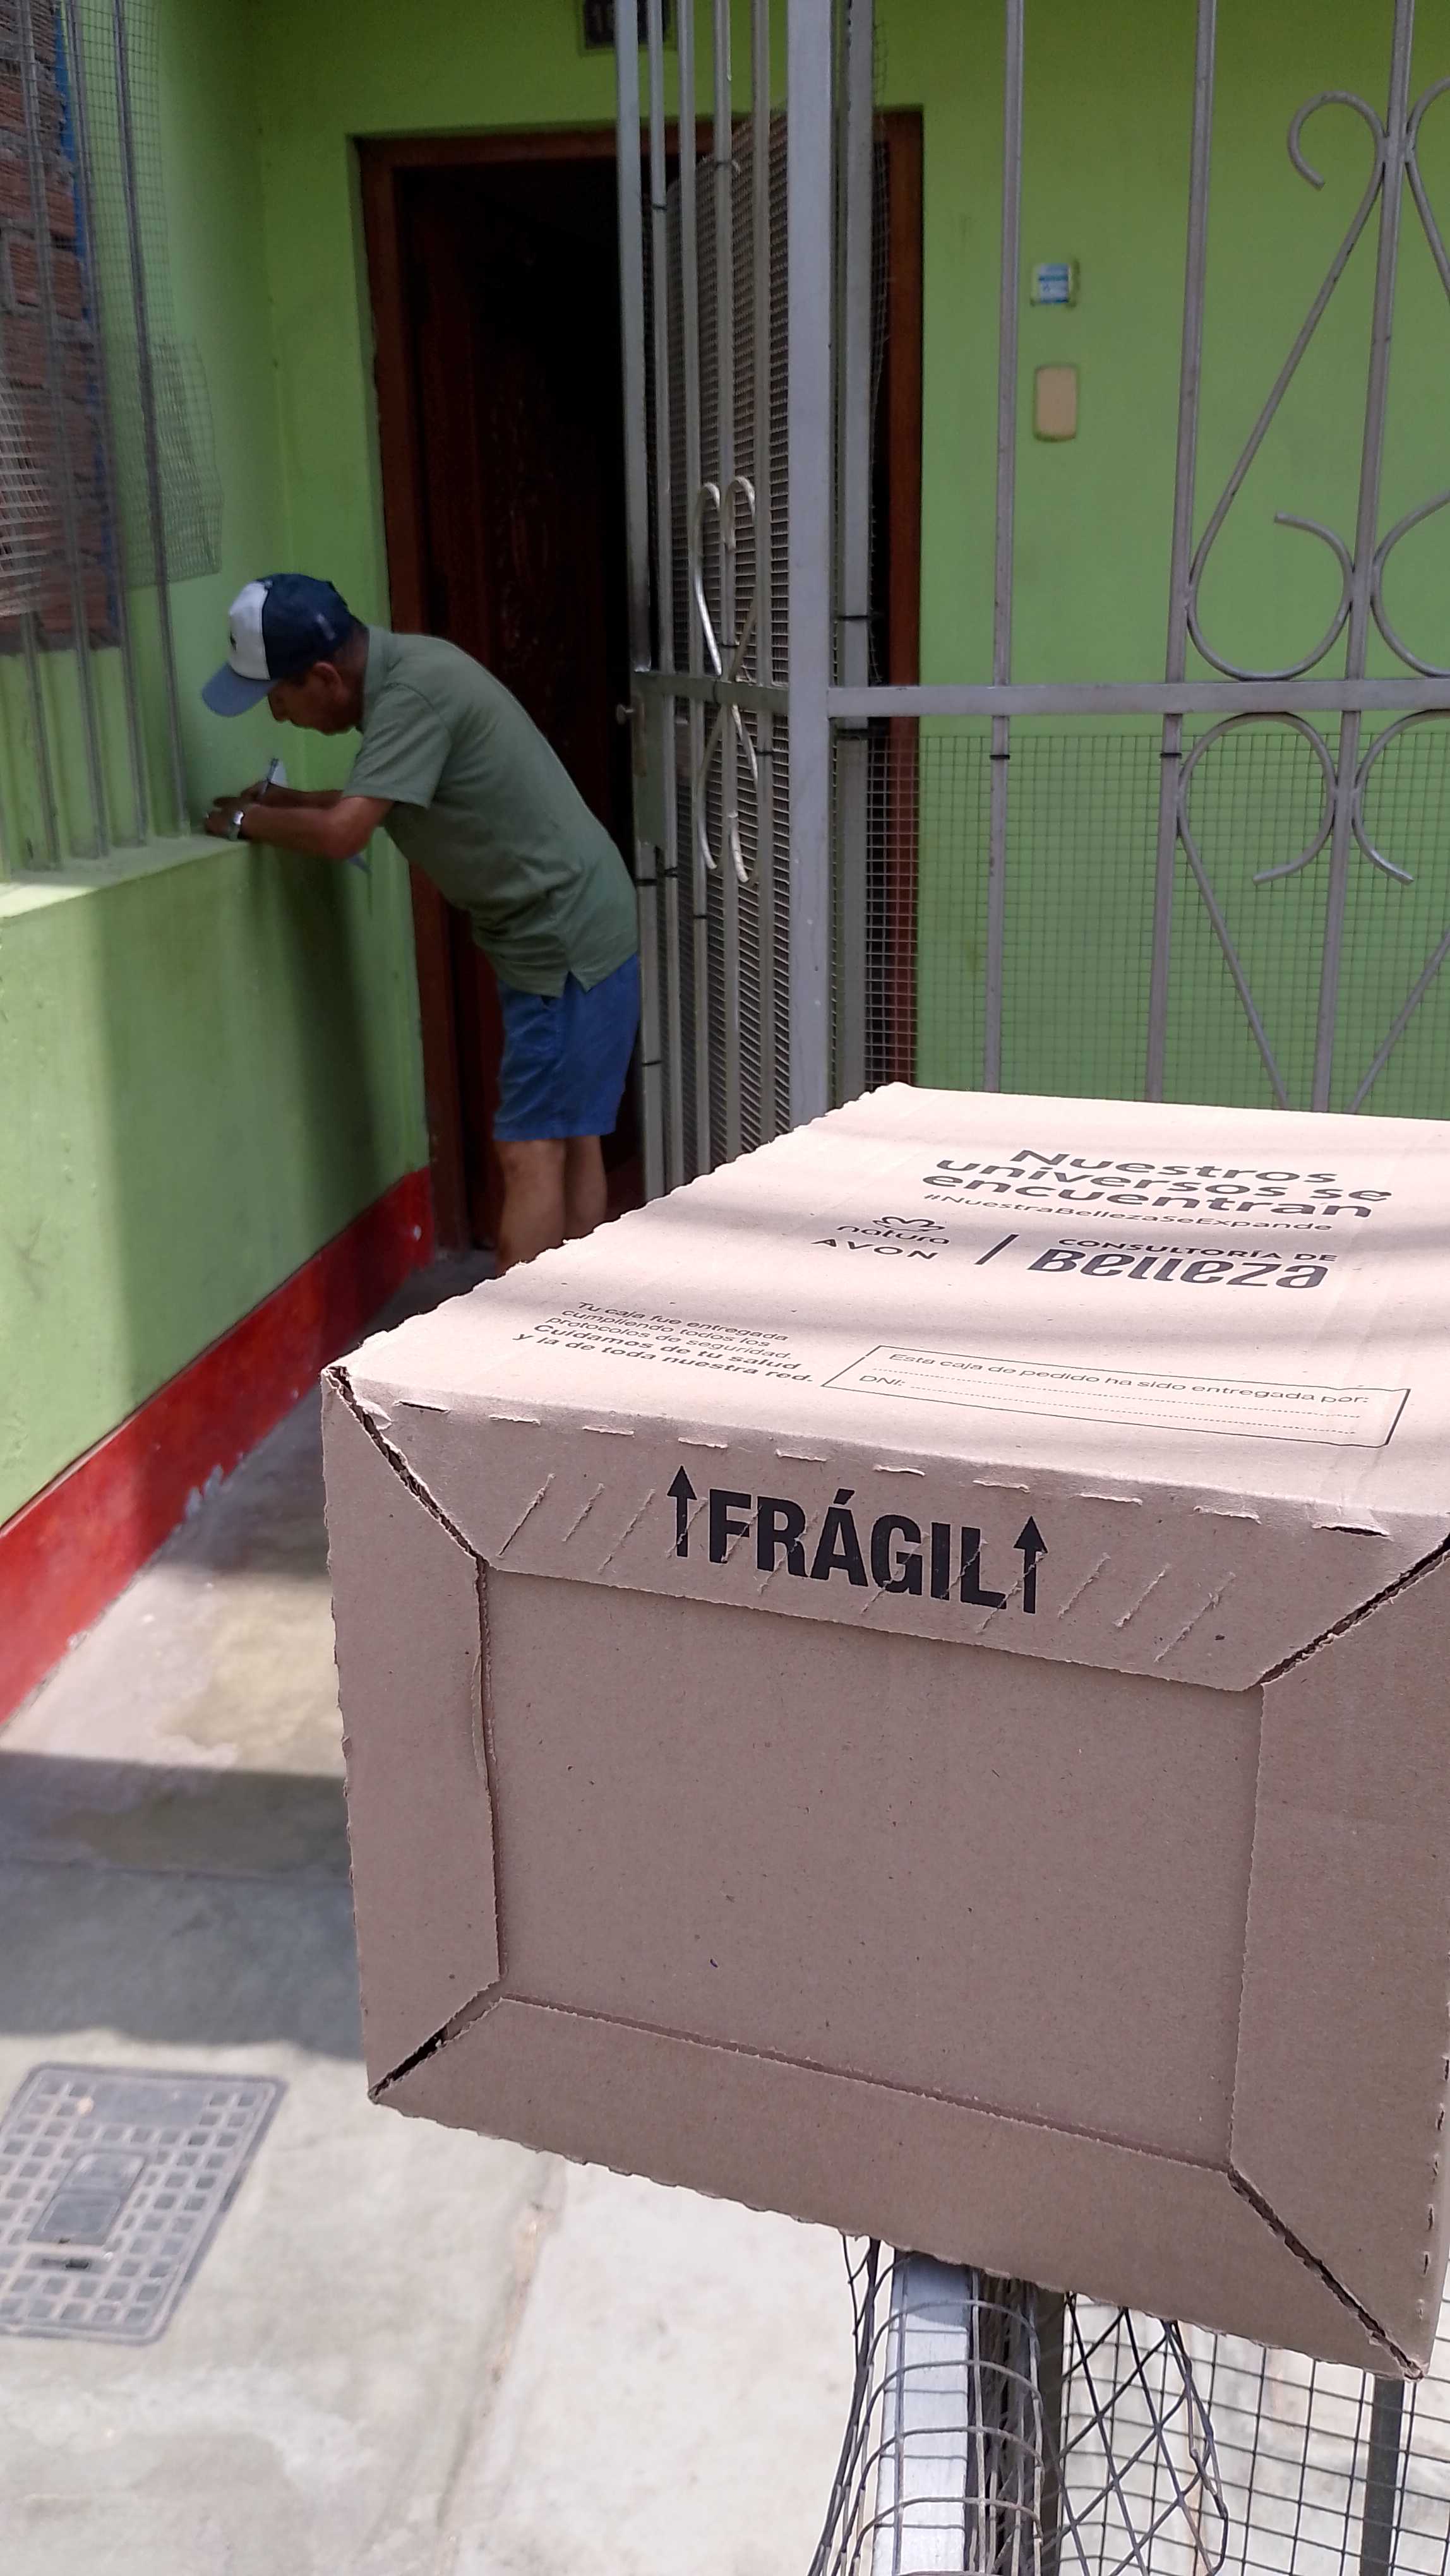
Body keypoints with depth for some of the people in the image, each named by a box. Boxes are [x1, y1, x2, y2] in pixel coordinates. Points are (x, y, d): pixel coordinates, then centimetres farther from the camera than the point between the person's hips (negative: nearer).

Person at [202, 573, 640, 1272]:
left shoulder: (415, 690, -22)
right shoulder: (400, 671, 8)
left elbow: (341, 833, -28)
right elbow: (372, 805, 24)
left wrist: (244, 819, -11)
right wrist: (290, 801, 10)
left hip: (564, 939, -10)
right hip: (564, 931, 10)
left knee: (532, 1152, -8)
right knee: (570, 1141, 14)